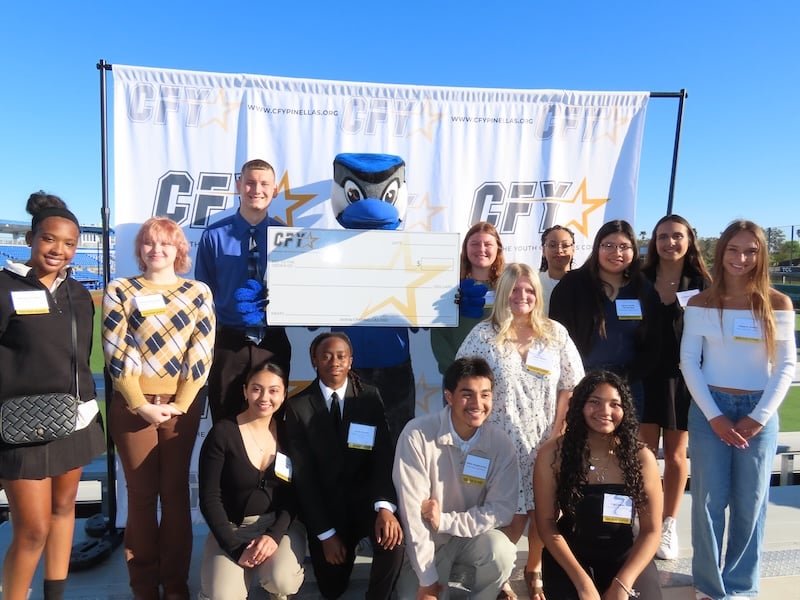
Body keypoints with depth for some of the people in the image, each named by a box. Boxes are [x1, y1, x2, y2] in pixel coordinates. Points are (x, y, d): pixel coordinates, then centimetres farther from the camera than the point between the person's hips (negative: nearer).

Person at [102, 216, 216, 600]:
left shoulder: (199, 293, 5)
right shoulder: (119, 291, 4)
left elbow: (201, 354, -1)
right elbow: (116, 354, -3)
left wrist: (179, 404, -8)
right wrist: (141, 405, -10)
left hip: (183, 405, 1)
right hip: (132, 404, 0)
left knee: (175, 491, 7)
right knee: (141, 493, 6)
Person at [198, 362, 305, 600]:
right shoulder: (222, 433, -10)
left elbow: (295, 495, 0)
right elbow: (209, 498, -9)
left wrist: (274, 535, -16)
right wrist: (237, 548, -14)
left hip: (281, 524, 1)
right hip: (232, 527, -1)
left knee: (282, 580, -26)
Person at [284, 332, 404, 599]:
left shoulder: (370, 397, -6)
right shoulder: (297, 406, -8)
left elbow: (384, 455, -12)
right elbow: (303, 474, -9)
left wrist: (385, 506, -30)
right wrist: (325, 533, -12)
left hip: (364, 498, 0)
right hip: (324, 506, 1)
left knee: (392, 538, -29)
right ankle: (342, 543, 39)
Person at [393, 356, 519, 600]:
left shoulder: (501, 444, -15)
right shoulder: (417, 434, -23)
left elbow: (501, 510, -14)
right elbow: (412, 510, -21)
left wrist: (444, 520, -22)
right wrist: (427, 579, -18)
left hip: (473, 535, 1)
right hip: (427, 539, -1)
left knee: (502, 551, -28)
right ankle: (437, 579, 18)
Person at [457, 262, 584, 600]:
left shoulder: (556, 334, 3)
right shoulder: (483, 335, -3)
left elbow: (569, 387, 4)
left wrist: (557, 432, -3)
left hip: (544, 442, 2)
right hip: (501, 444, -2)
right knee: (512, 513, -1)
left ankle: (534, 571, 33)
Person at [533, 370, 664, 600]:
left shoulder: (641, 457, -11)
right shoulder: (553, 453, -13)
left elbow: (651, 530, -6)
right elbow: (546, 523, -9)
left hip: (623, 554, 1)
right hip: (569, 553, -1)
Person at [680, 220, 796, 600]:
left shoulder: (778, 304, 0)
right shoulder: (700, 303, -1)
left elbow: (786, 366, 0)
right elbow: (689, 362, -3)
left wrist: (758, 417, -9)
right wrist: (714, 416, -10)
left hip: (759, 412, 1)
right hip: (710, 409, 0)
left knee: (750, 502, 10)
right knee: (710, 499, 5)